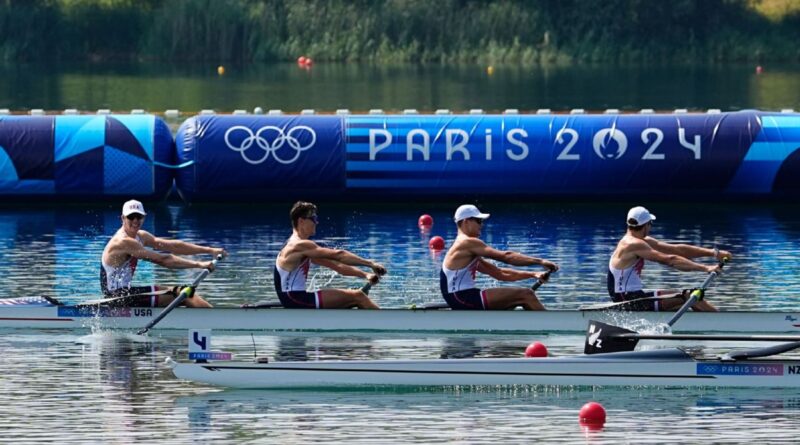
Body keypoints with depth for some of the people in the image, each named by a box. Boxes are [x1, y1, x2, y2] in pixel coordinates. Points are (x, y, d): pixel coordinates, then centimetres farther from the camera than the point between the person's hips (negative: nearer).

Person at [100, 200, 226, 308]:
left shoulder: (140, 236, 10)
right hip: (120, 298, -10)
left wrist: (209, 250, 1)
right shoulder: (124, 242, -20)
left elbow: (173, 246, 7)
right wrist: (198, 264, -23)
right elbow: (162, 260, -23)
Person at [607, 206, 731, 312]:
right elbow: (670, 260, -24)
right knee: (689, 297, -9)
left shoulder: (643, 242, 12)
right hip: (631, 301, -10)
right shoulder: (633, 244, -18)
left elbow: (677, 250, 9)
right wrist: (705, 268, -25)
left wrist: (714, 253, 3)